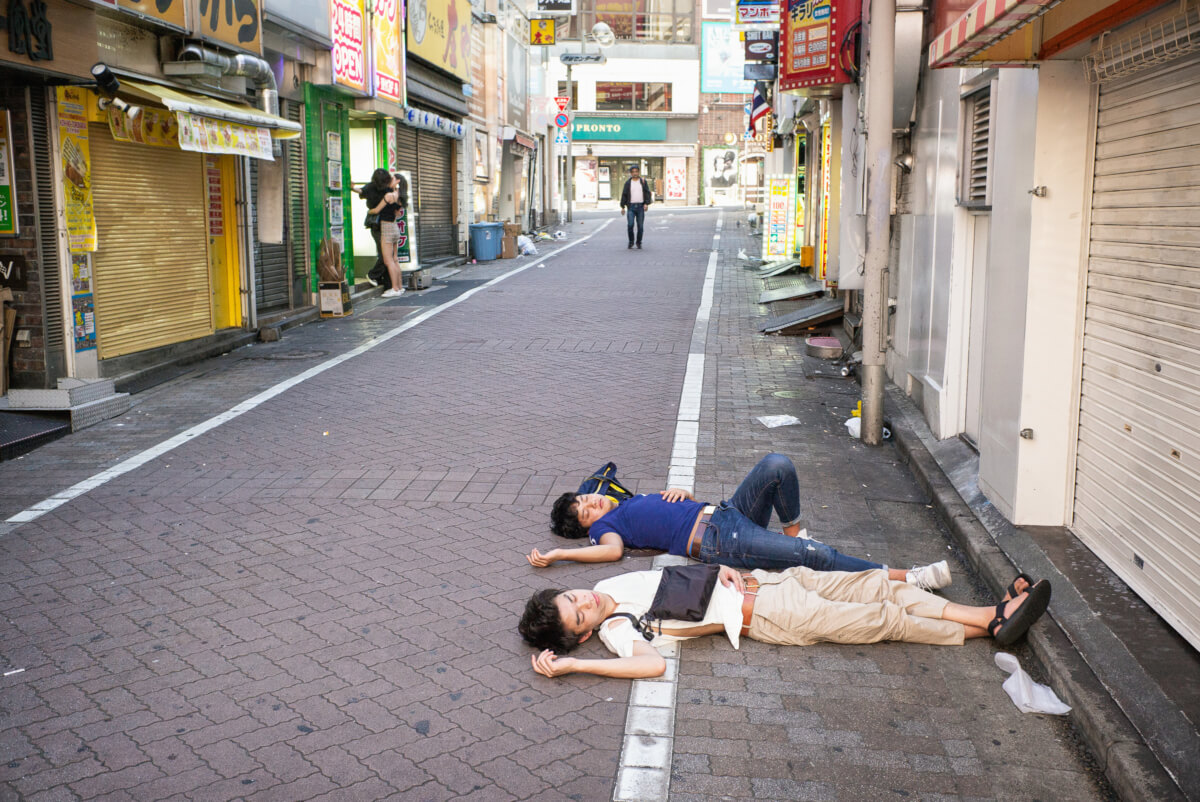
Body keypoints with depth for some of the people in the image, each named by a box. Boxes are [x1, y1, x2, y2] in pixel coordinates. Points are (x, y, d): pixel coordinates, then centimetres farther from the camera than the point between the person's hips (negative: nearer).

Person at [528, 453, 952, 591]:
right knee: (815, 555, -21)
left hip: (723, 513, 8)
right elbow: (612, 549, -19)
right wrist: (556, 553, -24)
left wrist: (681, 492, 7)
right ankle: (904, 577, -15)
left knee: (777, 466, -17)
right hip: (718, 543, -8)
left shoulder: (633, 501, 27)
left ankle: (793, 532, 4)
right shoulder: (605, 525, 5)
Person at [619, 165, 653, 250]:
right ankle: (631, 241, 6)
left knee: (640, 226, 1)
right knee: (630, 224, -13)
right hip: (631, 206, -1)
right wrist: (623, 207, 1)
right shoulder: (628, 183, 6)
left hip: (641, 207, 1)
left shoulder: (643, 182, 6)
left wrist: (647, 203, -11)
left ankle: (639, 243, 15)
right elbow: (624, 195, 6)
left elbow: (648, 193, 3)